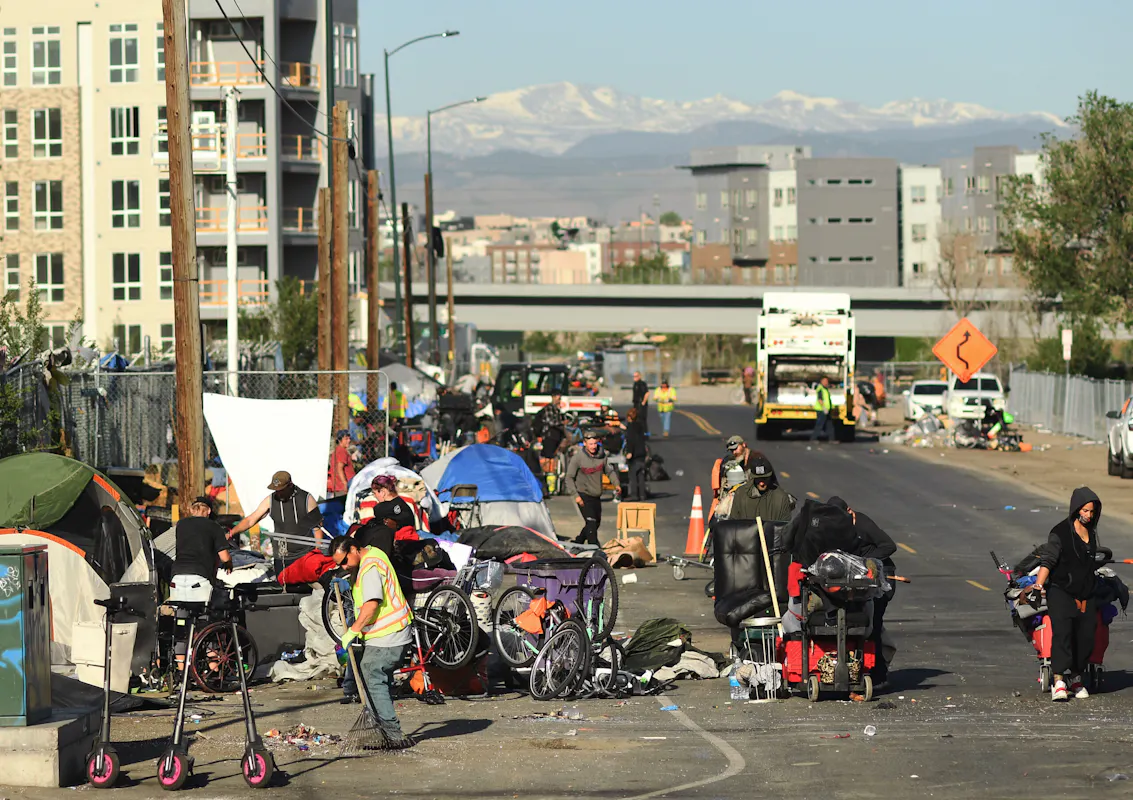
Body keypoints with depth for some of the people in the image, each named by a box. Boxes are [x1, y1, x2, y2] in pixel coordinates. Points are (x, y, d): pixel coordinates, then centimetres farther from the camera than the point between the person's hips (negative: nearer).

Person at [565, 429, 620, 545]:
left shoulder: (601, 455, -1)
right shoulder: (578, 457, -14)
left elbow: (610, 471, 14)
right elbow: (569, 477, -9)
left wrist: (616, 484, -2)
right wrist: (576, 495, -17)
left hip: (596, 496, 6)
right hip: (584, 495, -6)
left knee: (596, 522, 14)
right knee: (591, 522, -17)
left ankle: (577, 543, 31)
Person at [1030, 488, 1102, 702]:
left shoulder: (1091, 532, 13)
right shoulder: (1060, 532, -9)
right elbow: (1047, 561, -13)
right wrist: (1038, 586, -22)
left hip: (1085, 594, 7)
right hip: (1060, 592, -7)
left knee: (1086, 636, 2)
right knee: (1062, 631, -21)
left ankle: (1076, 678, 18)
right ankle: (1058, 681, -26)